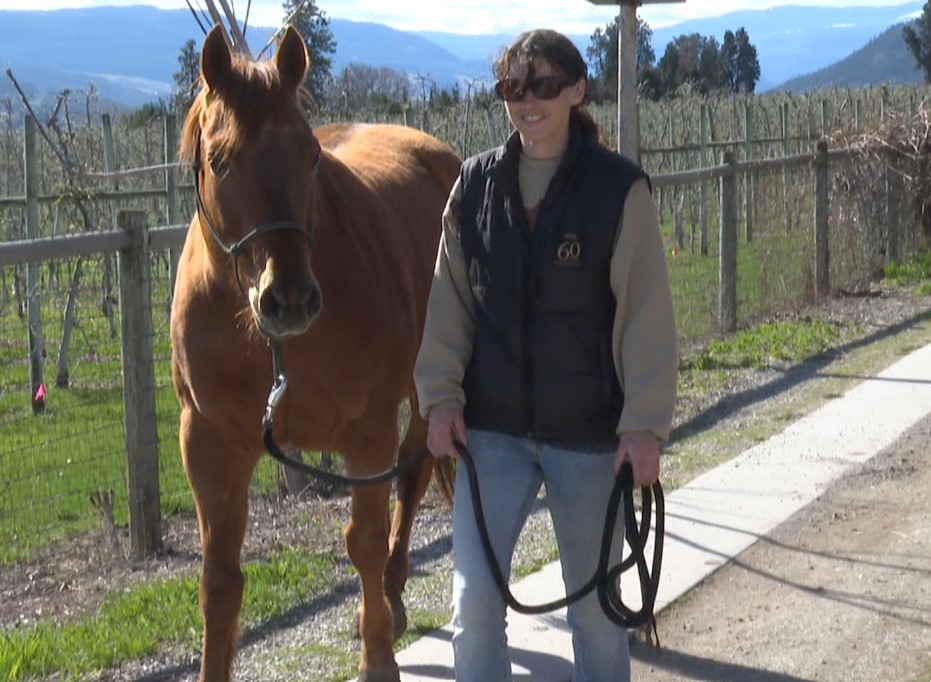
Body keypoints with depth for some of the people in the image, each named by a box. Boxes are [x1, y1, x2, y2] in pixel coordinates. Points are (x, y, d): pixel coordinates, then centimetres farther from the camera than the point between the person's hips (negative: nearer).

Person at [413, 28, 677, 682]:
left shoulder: (619, 188, -10)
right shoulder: (476, 184, 1)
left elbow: (647, 315, -9)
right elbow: (450, 301, 7)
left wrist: (645, 423, -12)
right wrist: (441, 393, 0)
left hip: (588, 432, -2)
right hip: (491, 427, 3)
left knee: (595, 603, 12)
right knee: (474, 598, -1)